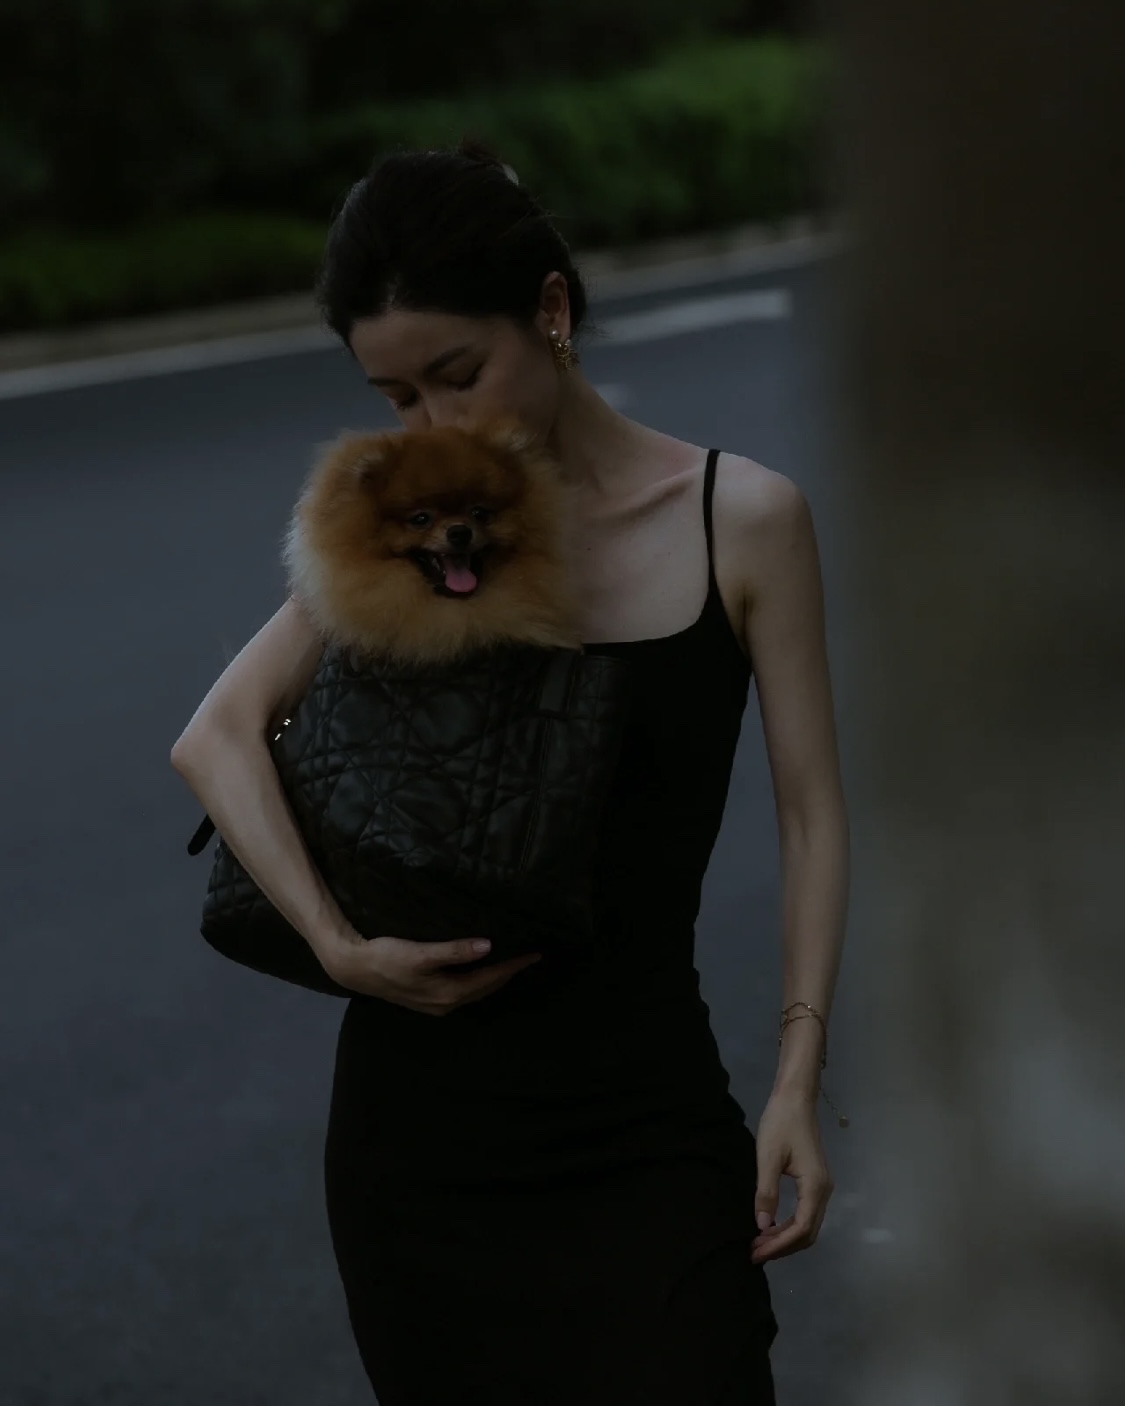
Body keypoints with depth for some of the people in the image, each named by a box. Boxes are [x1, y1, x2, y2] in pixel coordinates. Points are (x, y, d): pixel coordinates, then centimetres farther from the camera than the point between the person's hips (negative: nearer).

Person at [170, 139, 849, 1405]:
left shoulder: (741, 519, -2)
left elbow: (810, 811, 0)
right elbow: (217, 738, -5)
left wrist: (797, 1078, -9)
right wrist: (337, 946, -19)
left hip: (646, 1122, -2)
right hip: (423, 1120, 2)